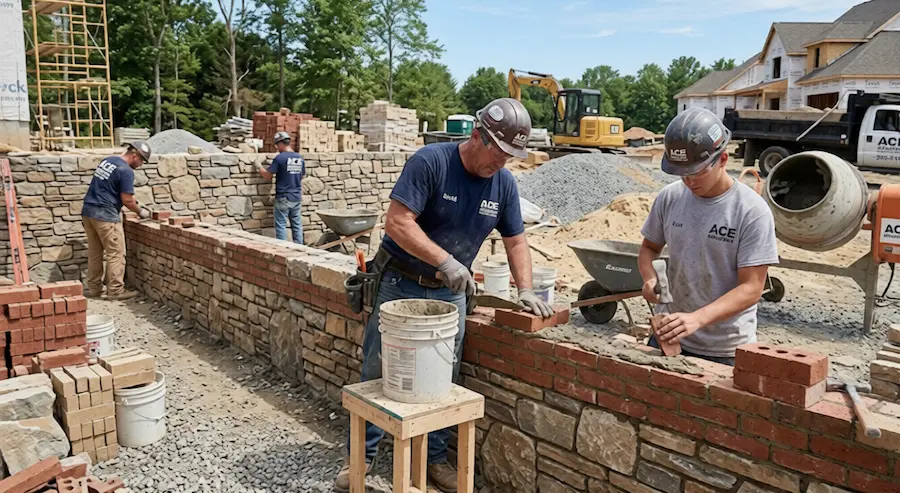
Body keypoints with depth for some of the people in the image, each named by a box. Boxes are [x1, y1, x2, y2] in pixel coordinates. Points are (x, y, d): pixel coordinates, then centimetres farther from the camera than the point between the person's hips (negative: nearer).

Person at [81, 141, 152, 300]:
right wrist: (140, 211, 4)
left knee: (94, 253, 14)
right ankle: (115, 290, 2)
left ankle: (93, 289, 19)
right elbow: (127, 200, -14)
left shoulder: (107, 160, 14)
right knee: (116, 254, -1)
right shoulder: (126, 171, -13)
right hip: (105, 215, -9)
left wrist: (134, 202, 24)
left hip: (88, 211, 9)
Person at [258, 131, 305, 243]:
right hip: (297, 197, 6)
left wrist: (259, 167, 7)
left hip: (283, 197, -6)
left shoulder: (280, 158, -13)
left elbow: (268, 176, -9)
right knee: (297, 225, 10)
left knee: (281, 225, 1)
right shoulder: (300, 158, 5)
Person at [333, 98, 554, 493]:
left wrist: (525, 290, -4)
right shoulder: (431, 161, -19)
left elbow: (515, 240, 8)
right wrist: (445, 260, -30)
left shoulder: (504, 183, -1)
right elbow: (397, 222, -24)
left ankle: (435, 458, 27)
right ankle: (362, 455, 22)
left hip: (450, 294, 5)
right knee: (378, 373, 5)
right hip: (400, 285, -4)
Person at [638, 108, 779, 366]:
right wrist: (650, 278, -10)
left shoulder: (753, 211, -14)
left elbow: (751, 288, -16)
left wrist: (698, 318, -30)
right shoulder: (669, 197, -2)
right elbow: (649, 247, 13)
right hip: (668, 335, 4)